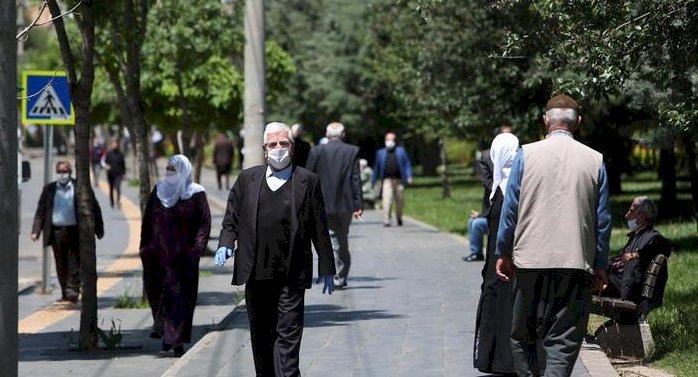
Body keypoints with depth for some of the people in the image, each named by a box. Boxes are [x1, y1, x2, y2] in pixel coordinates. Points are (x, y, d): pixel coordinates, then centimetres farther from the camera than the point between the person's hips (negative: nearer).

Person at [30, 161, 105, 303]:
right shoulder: (49, 189, 9)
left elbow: (94, 208, 4)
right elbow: (41, 210, 10)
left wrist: (99, 230, 1)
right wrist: (36, 231, 1)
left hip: (74, 231, -3)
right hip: (56, 231, 3)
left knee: (74, 264, -6)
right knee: (61, 266, 7)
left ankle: (73, 290, -7)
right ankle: (65, 294, 14)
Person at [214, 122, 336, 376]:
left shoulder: (307, 181, 4)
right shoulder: (247, 179, 11)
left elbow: (319, 228, 5)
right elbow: (231, 220, 14)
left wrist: (326, 269, 6)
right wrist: (226, 244, -6)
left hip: (291, 276, -3)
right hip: (256, 273, 3)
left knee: (288, 335, -8)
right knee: (260, 336, 10)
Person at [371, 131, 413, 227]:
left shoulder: (401, 151, 12)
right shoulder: (380, 153, 13)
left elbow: (407, 164, 8)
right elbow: (377, 167, 17)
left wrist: (409, 176, -5)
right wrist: (373, 181, 18)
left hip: (399, 180, 1)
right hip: (387, 180, -1)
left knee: (400, 201, 8)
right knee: (387, 201, -16)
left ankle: (399, 218, 31)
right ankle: (386, 221, -18)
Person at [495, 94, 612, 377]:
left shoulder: (526, 155, -1)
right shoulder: (595, 160, 3)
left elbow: (510, 208, 0)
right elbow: (602, 219, 6)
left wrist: (503, 253, 10)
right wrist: (600, 266, 14)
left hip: (531, 260, 0)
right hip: (576, 263, 1)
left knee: (523, 335, 13)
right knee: (563, 342, 0)